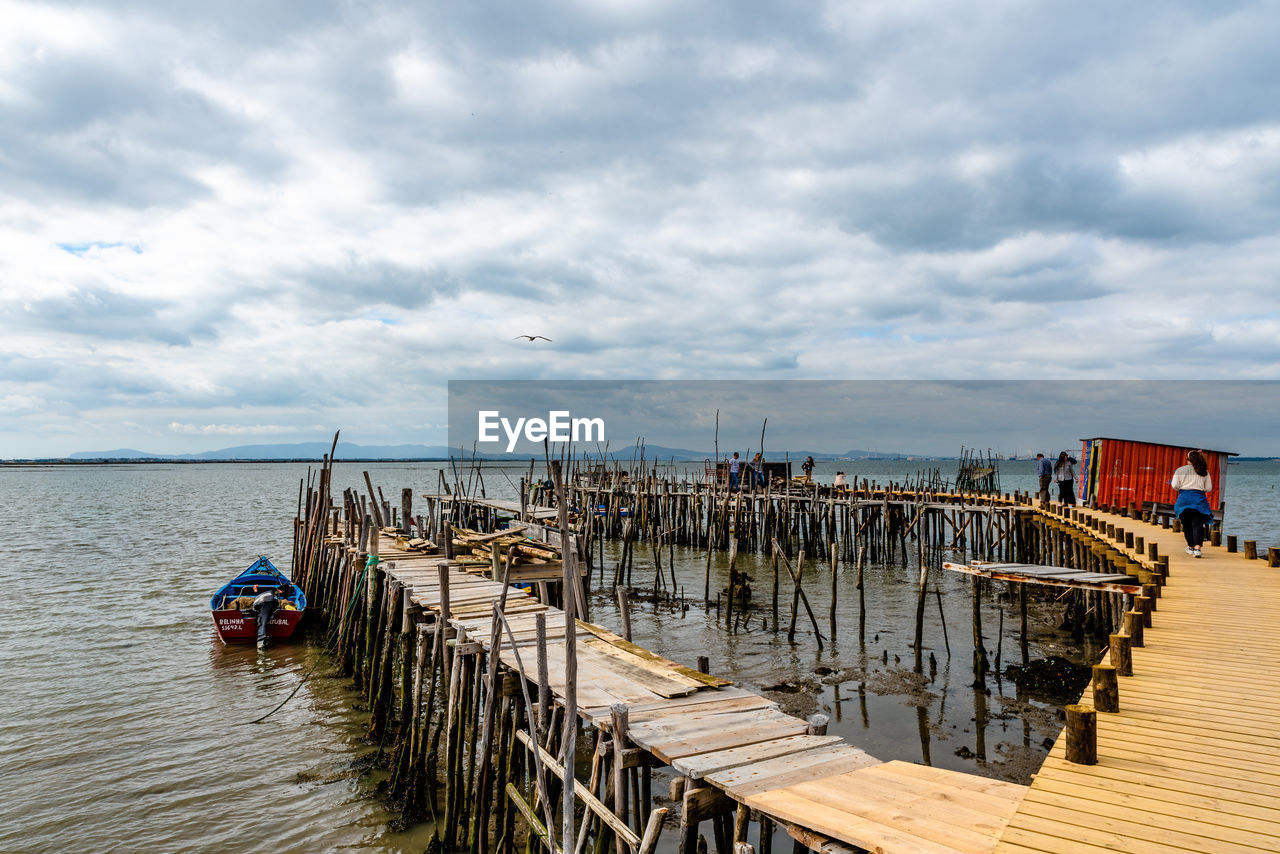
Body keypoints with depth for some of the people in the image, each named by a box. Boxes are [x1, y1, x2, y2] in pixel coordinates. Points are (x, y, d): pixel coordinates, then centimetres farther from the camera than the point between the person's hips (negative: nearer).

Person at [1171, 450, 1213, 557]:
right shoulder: (1204, 472, 7)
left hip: (1184, 498, -1)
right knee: (1197, 524, -3)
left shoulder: (1180, 470, 1)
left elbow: (1175, 486, -4)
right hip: (1199, 498, 1)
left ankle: (1191, 547, 21)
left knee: (1187, 524, 11)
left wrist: (1171, 482, 18)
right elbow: (1209, 488, 8)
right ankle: (1197, 548, -18)